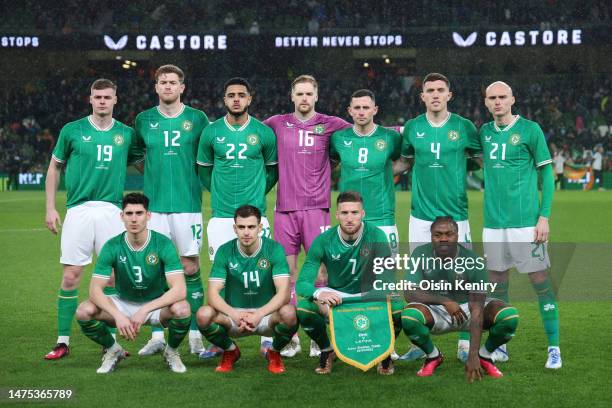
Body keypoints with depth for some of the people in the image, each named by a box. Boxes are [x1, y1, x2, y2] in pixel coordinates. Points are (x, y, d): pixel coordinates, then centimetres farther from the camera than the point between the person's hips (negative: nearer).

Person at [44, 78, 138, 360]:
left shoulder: (126, 133, 7)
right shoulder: (72, 130, 4)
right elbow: (54, 168, 11)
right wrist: (50, 207, 5)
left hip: (112, 210, 1)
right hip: (78, 210, -1)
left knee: (112, 276, 1)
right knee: (70, 276, -3)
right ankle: (63, 341, 6)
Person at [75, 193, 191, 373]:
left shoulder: (163, 243, -19)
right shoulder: (112, 246, -14)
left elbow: (179, 289, -28)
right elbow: (95, 289, -19)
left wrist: (145, 310, -37)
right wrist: (118, 315, -35)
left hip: (157, 304, -2)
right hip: (124, 303, 2)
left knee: (182, 309, -35)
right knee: (84, 311, -25)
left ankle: (171, 351, -1)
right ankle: (113, 350, 5)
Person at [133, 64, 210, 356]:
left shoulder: (197, 119, 4)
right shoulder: (144, 120, 8)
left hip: (188, 204, -1)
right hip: (154, 205, 1)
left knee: (190, 268, -1)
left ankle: (195, 335, 8)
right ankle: (157, 335, 8)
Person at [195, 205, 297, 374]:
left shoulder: (274, 249, -11)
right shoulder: (224, 251, -8)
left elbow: (283, 292, -19)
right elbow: (213, 294, -13)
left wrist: (258, 315, -35)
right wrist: (234, 314, -33)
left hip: (266, 313, -1)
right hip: (234, 313, 1)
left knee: (289, 313, -34)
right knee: (204, 314, -29)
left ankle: (274, 352, 1)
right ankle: (230, 351, 5)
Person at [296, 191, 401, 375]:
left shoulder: (376, 236, -16)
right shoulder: (323, 241, -14)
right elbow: (302, 283, -19)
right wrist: (319, 293, -43)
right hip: (335, 295, 1)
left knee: (397, 309, -32)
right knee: (303, 306, -29)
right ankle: (326, 350, 2)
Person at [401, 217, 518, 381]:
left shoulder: (474, 262, -20)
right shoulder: (421, 254, -15)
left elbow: (476, 310, -24)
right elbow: (410, 293, -20)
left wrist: (473, 356, -31)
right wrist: (445, 301, -35)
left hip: (467, 306, 0)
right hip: (435, 309, 0)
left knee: (510, 316, -27)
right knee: (408, 317, -34)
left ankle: (484, 355, 5)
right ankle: (433, 356, -1)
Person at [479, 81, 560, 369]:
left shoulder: (530, 129, -4)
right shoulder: (485, 132, 10)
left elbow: (546, 173, -3)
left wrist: (544, 216, -9)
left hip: (525, 221, -5)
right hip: (493, 222, 5)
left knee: (540, 280, -3)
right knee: (497, 282, 8)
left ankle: (554, 347, 4)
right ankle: (500, 347, 18)